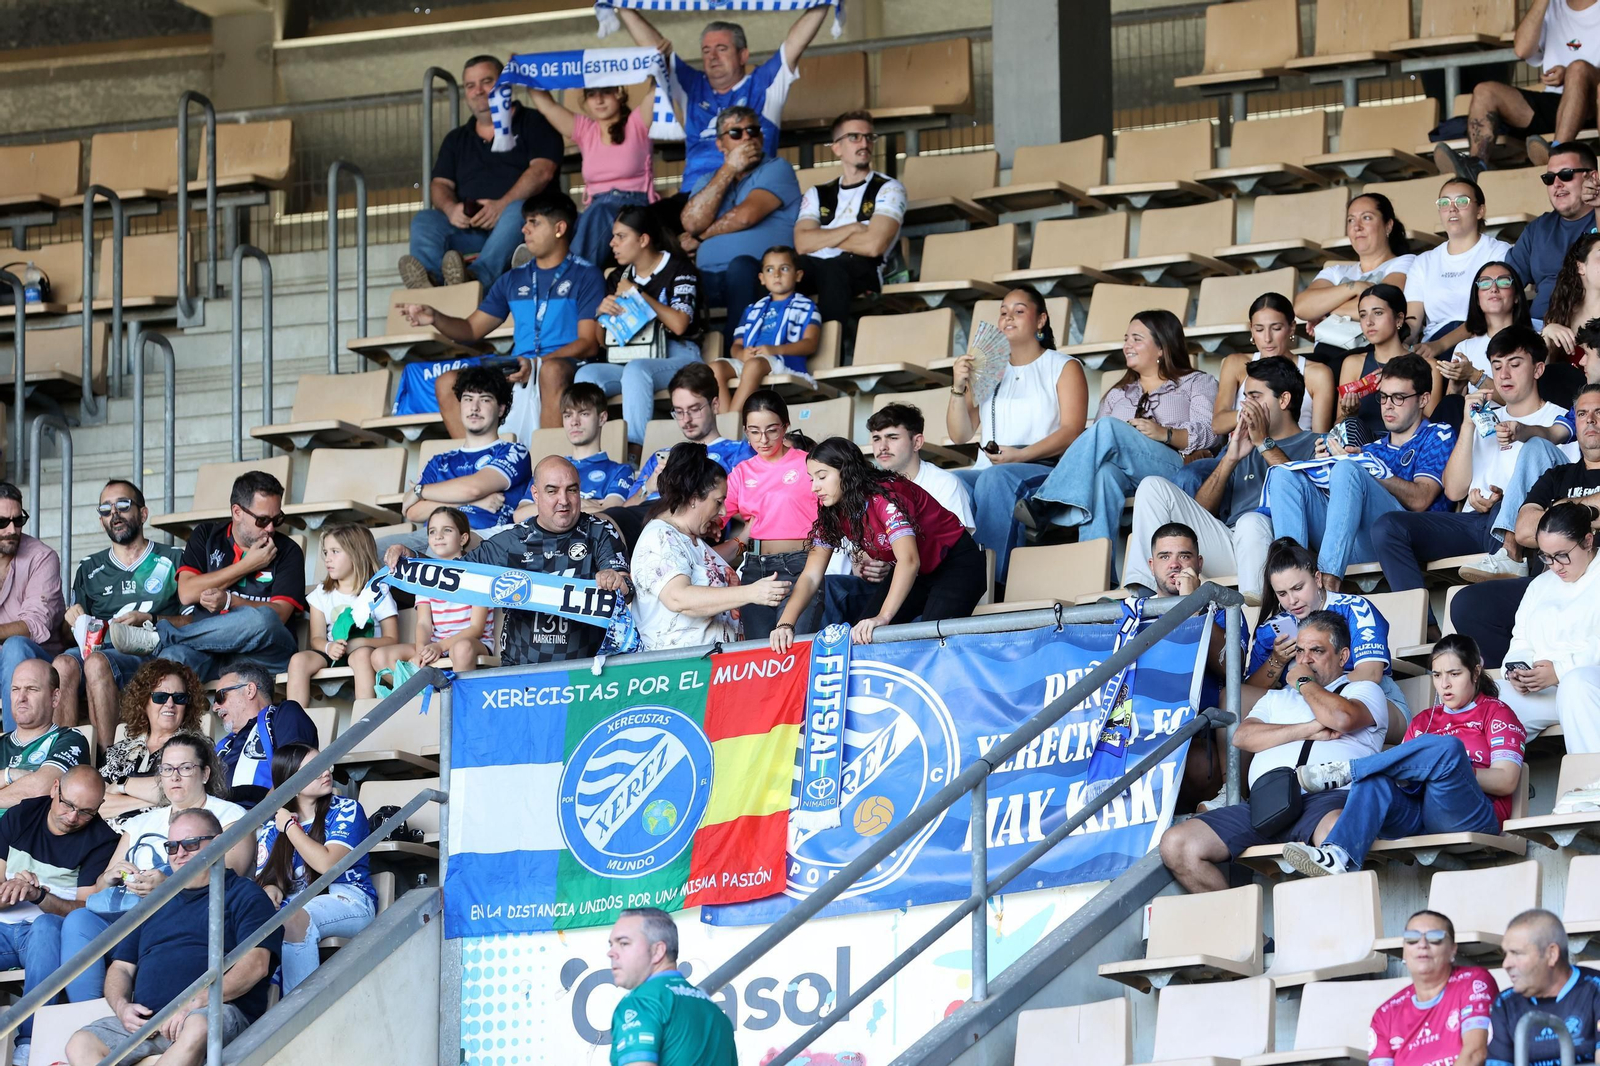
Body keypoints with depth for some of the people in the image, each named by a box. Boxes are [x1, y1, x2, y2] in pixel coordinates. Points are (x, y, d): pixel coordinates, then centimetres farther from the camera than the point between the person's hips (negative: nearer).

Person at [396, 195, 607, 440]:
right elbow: (472, 330, 24)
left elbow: (589, 343, -5)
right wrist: (435, 318, 3)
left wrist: (537, 363, -19)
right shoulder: (513, 280, 22)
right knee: (447, 382, -16)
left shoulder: (585, 276, 5)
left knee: (553, 370, -40)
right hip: (517, 374, 5)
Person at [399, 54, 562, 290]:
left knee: (516, 210, -38)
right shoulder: (457, 139, 28)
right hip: (468, 226, 4)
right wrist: (450, 208, -8)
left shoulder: (532, 124, 12)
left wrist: (502, 205, -20)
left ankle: (479, 277, -64)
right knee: (423, 220, -22)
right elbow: (440, 184, 18)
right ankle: (426, 280, -53)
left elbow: (542, 171, -4)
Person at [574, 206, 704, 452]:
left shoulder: (679, 269, -1)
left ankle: (635, 448, -44)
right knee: (586, 374, -22)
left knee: (636, 369, -38)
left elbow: (679, 325, -16)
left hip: (677, 357, -6)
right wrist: (601, 312, -5)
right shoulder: (618, 278, 17)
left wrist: (636, 293, -8)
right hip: (630, 359, 6)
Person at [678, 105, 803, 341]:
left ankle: (738, 347, -39)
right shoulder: (706, 182, 24)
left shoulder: (776, 169, 10)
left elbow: (746, 216, -6)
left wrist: (700, 238, 8)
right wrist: (728, 171, 4)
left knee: (741, 266, -38)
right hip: (707, 280, 3)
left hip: (755, 278, -3)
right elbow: (692, 223, 2)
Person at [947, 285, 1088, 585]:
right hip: (987, 469, 4)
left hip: (1044, 470, -4)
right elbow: (960, 435, 18)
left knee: (995, 480, -38)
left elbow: (1072, 432, -3)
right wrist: (959, 389, 1)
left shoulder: (1064, 367, 11)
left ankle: (993, 580, -43)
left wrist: (1020, 455, -16)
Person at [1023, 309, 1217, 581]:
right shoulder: (1118, 393, 38)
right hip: (1125, 477, 4)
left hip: (1175, 471, -3)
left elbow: (1208, 432, 3)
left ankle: (1048, 506, -42)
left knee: (1108, 428, -32)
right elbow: (1092, 443, 23)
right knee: (1104, 473, -39)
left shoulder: (1197, 383, 22)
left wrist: (1164, 434, -16)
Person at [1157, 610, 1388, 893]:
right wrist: (1309, 730, 3)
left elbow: (1342, 718, -5)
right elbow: (1242, 737, 13)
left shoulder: (1364, 691, 21)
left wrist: (1304, 682, 13)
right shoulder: (1276, 698, 34)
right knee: (1175, 845, -16)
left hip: (1327, 798, -5)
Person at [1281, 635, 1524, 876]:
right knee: (1376, 782, -28)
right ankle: (1337, 858, -53)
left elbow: (1507, 781, -1)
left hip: (1472, 818, -4)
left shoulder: (1496, 712, 13)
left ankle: (1346, 771, -25)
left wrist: (1454, 769, -10)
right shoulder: (1423, 721, 27)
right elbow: (1404, 765, 14)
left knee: (1446, 748, -34)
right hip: (1418, 816, 4)